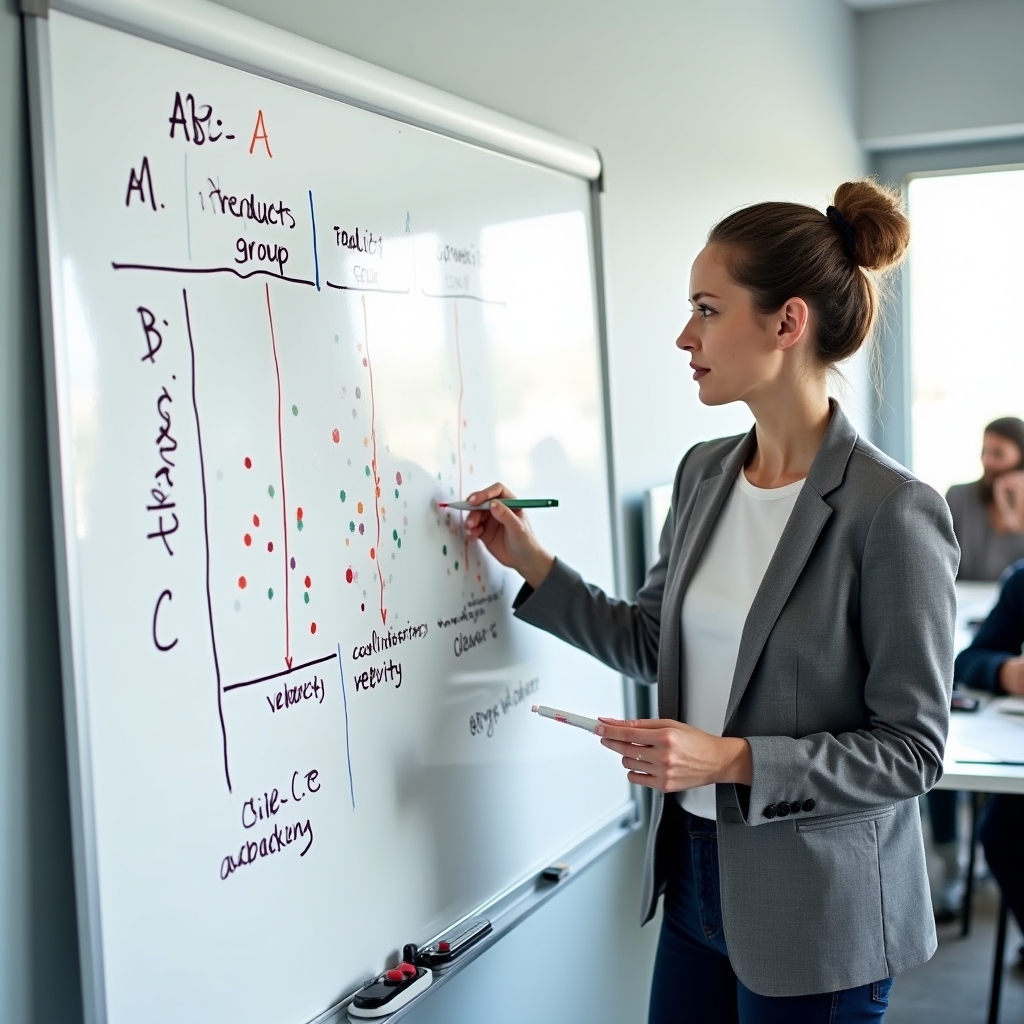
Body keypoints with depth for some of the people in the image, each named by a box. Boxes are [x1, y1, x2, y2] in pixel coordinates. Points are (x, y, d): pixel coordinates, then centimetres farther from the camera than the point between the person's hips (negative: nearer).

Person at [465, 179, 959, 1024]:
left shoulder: (891, 510, -19)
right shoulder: (704, 473, 2)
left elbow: (912, 748, -17)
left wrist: (732, 760, -25)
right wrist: (531, 563, 6)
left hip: (818, 914, -6)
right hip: (694, 872, 7)